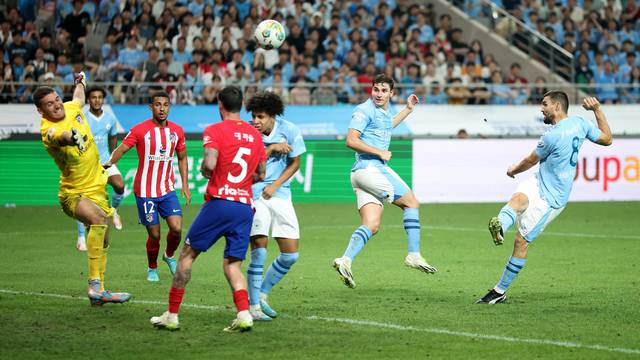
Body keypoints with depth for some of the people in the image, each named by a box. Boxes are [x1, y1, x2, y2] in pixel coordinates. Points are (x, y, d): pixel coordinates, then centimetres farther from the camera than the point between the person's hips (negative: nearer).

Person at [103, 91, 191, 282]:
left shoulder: (177, 130, 4)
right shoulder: (140, 130, -8)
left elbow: (182, 158, 15)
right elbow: (121, 149, -12)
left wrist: (185, 185, 9)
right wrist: (109, 163, -32)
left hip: (168, 189, 3)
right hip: (145, 191, -3)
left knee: (176, 228, -12)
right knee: (154, 234, 0)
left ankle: (169, 256, 20)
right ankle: (152, 269, 25)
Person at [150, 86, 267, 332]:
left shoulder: (215, 131, -4)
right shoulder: (255, 135, 13)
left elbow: (209, 164, -19)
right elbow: (260, 175, 18)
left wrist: (203, 171, 3)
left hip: (219, 202, -5)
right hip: (245, 206, 5)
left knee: (188, 254, 7)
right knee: (232, 264, 8)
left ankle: (172, 315, 9)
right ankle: (244, 314, -13)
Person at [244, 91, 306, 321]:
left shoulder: (289, 131, -5)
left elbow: (295, 163, 5)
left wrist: (275, 185, -6)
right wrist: (271, 149, -19)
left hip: (280, 196, 3)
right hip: (254, 195, -3)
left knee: (291, 255, 1)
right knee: (259, 251, -14)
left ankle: (262, 294, 20)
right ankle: (254, 306, -5)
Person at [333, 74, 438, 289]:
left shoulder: (384, 112, 20)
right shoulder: (365, 110, -9)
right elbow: (351, 140, -17)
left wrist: (408, 109, 42)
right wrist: (380, 152, -15)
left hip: (377, 169, 9)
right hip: (369, 168, -9)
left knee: (371, 225, -2)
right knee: (411, 203, -1)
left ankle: (345, 260, -14)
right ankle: (414, 255, 0)